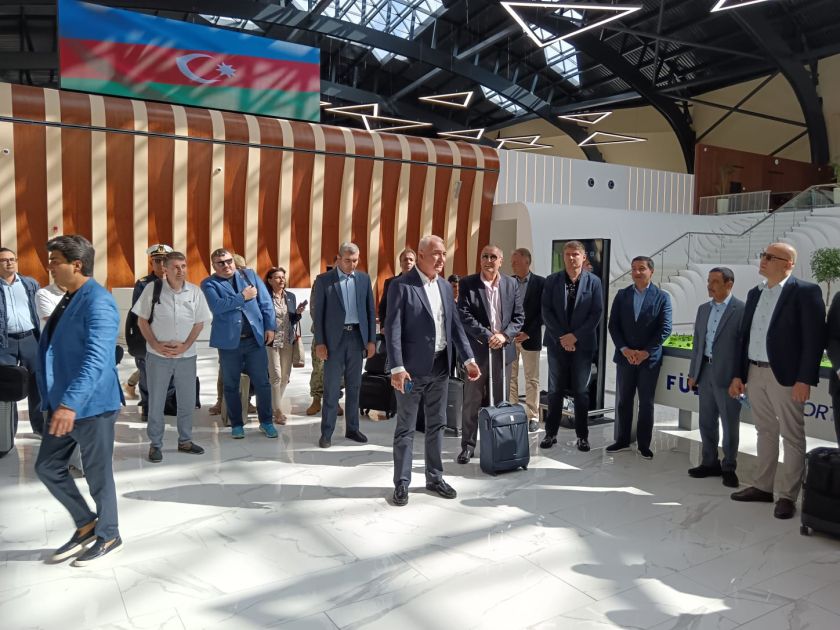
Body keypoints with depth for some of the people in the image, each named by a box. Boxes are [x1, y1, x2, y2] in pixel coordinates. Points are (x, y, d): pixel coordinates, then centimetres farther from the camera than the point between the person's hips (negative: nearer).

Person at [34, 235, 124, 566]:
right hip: (63, 403, 9)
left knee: (98, 473, 5)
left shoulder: (98, 301, -19)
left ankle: (108, 536, 24)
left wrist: (71, 403, -35)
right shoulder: (69, 298, 12)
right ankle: (86, 524, 30)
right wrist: (56, 400, 24)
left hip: (91, 404, -9)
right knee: (48, 466, 14)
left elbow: (96, 359, -28)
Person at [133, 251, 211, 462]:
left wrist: (185, 346, -9)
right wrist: (156, 345, -11)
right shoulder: (152, 288, -7)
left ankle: (185, 441, 28)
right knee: (156, 402, 7)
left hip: (186, 356, 2)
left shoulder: (195, 292, -2)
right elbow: (142, 320, -2)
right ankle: (155, 444, 21)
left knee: (187, 401, 12)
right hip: (157, 356, -2)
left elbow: (199, 323, 3)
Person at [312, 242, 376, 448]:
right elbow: (318, 313, -4)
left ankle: (352, 428, 22)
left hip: (357, 336, 3)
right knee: (331, 388, 0)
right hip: (334, 338, -3)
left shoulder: (364, 278, 7)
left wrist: (371, 340, 4)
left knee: (354, 386, 11)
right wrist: (319, 343, -9)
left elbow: (370, 310, 9)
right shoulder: (324, 280, -2)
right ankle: (326, 432, 8)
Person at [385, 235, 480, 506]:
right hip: (412, 367, -6)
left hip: (440, 365, 6)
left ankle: (434, 477, 29)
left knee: (437, 424, 15)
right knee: (406, 427, 5)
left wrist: (468, 358, 3)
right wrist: (397, 367, -22)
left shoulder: (445, 286, 9)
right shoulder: (401, 284, -10)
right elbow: (393, 328, -15)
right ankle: (402, 483, 17)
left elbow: (455, 324, 11)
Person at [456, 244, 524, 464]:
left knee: (498, 400, 10)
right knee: (472, 401, 3)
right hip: (477, 349, -2)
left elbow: (519, 316, 5)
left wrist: (504, 335, -11)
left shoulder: (512, 284, 6)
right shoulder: (467, 284, -3)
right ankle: (468, 445, 13)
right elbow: (464, 316, -10)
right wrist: (488, 336, -16)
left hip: (502, 349, 3)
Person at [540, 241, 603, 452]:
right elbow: (546, 311, -2)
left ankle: (582, 436, 16)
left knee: (581, 391, 7)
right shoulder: (552, 280, 2)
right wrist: (562, 336, -10)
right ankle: (551, 433, 17)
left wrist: (575, 336, -12)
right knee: (555, 391, 8)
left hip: (583, 344, -1)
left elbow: (597, 313, -5)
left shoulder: (594, 281, -1)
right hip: (557, 342, 1)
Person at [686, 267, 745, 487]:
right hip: (705, 372, 6)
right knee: (706, 422, 13)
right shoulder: (703, 309, 11)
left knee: (730, 424, 5)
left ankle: (729, 468, 18)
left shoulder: (741, 310, -9)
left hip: (727, 375, -6)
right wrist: (693, 372, 13)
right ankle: (710, 463, 25)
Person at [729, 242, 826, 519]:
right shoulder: (755, 293, 11)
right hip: (754, 373, 7)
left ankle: (788, 496, 13)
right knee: (765, 432, 16)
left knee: (792, 437, 4)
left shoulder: (805, 292, -8)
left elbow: (814, 339, -13)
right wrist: (738, 374, 10)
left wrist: (804, 379, -18)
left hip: (785, 375, -6)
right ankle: (762, 487, 26)